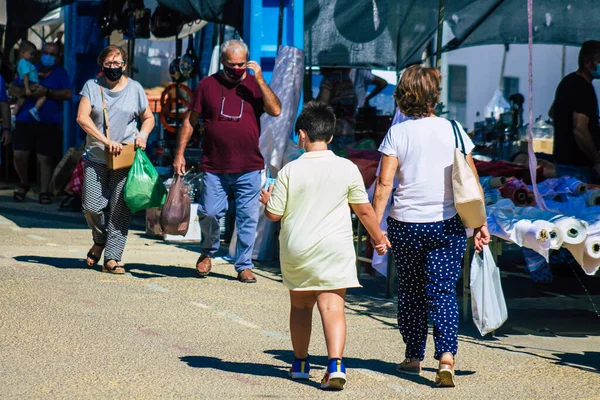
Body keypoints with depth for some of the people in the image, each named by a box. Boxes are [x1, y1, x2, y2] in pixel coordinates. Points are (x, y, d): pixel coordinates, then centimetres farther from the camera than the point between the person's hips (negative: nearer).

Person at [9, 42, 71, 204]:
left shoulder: (60, 73, 5)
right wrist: (26, 91, -15)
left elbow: (68, 94, -7)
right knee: (19, 155, -5)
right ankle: (24, 184, 20)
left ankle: (44, 191, 10)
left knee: (45, 158, -1)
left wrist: (47, 92, -20)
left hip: (49, 123, -2)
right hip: (25, 120, 2)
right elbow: (11, 89, 7)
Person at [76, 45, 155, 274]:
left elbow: (148, 118, 18)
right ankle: (100, 240, 25)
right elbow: (82, 117, -7)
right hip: (96, 158, 0)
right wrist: (106, 141, -17)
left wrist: (143, 135, -4)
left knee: (119, 210, -5)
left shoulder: (135, 89, 8)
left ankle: (112, 258, -1)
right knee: (91, 206, -5)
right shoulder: (92, 86, 4)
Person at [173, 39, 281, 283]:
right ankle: (208, 252, 26)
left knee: (247, 218, 2)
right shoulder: (208, 85, 6)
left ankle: (244, 265, 14)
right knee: (209, 213, -3)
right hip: (214, 168, 0)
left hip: (248, 169, 0)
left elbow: (275, 110, -8)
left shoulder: (254, 85, 7)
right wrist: (179, 153, 5)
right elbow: (191, 120, 10)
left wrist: (259, 80, -11)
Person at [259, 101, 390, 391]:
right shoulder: (347, 169, -3)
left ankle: (300, 363, 30)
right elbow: (364, 210, 4)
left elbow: (274, 214, -3)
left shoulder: (290, 170, -6)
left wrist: (267, 200, 19)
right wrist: (378, 237, 19)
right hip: (334, 248, -1)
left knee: (300, 306, 17)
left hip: (296, 249, 1)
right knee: (332, 307, -5)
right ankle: (335, 364, -22)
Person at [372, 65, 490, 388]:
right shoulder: (452, 130, 0)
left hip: (405, 225, 0)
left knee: (410, 291, 15)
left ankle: (414, 357, 24)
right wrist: (480, 224, 8)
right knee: (443, 292, 0)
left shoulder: (397, 133, -4)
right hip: (447, 224, 0)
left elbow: (384, 183, -9)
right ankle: (446, 357, -18)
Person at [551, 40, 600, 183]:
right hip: (577, 165, -10)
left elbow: (552, 112, 28)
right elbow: (580, 130, -28)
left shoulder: (568, 81, 12)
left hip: (562, 159, 10)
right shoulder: (584, 88, -19)